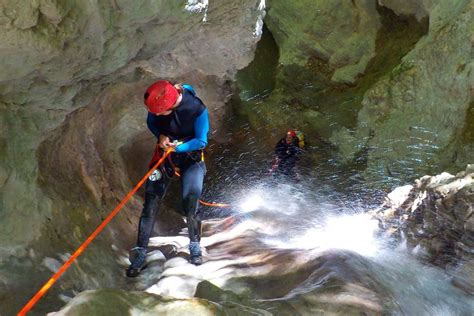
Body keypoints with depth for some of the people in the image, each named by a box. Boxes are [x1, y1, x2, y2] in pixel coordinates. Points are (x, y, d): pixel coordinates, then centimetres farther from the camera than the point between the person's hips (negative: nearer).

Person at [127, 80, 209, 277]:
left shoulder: (197, 109, -27)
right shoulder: (158, 105, -18)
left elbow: (201, 141, -17)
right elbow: (151, 123, 2)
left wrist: (177, 147, -26)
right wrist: (160, 136, -17)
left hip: (190, 156, -3)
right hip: (164, 153, 3)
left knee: (190, 207, -10)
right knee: (150, 205, -3)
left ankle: (195, 246, 16)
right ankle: (140, 253, 5)